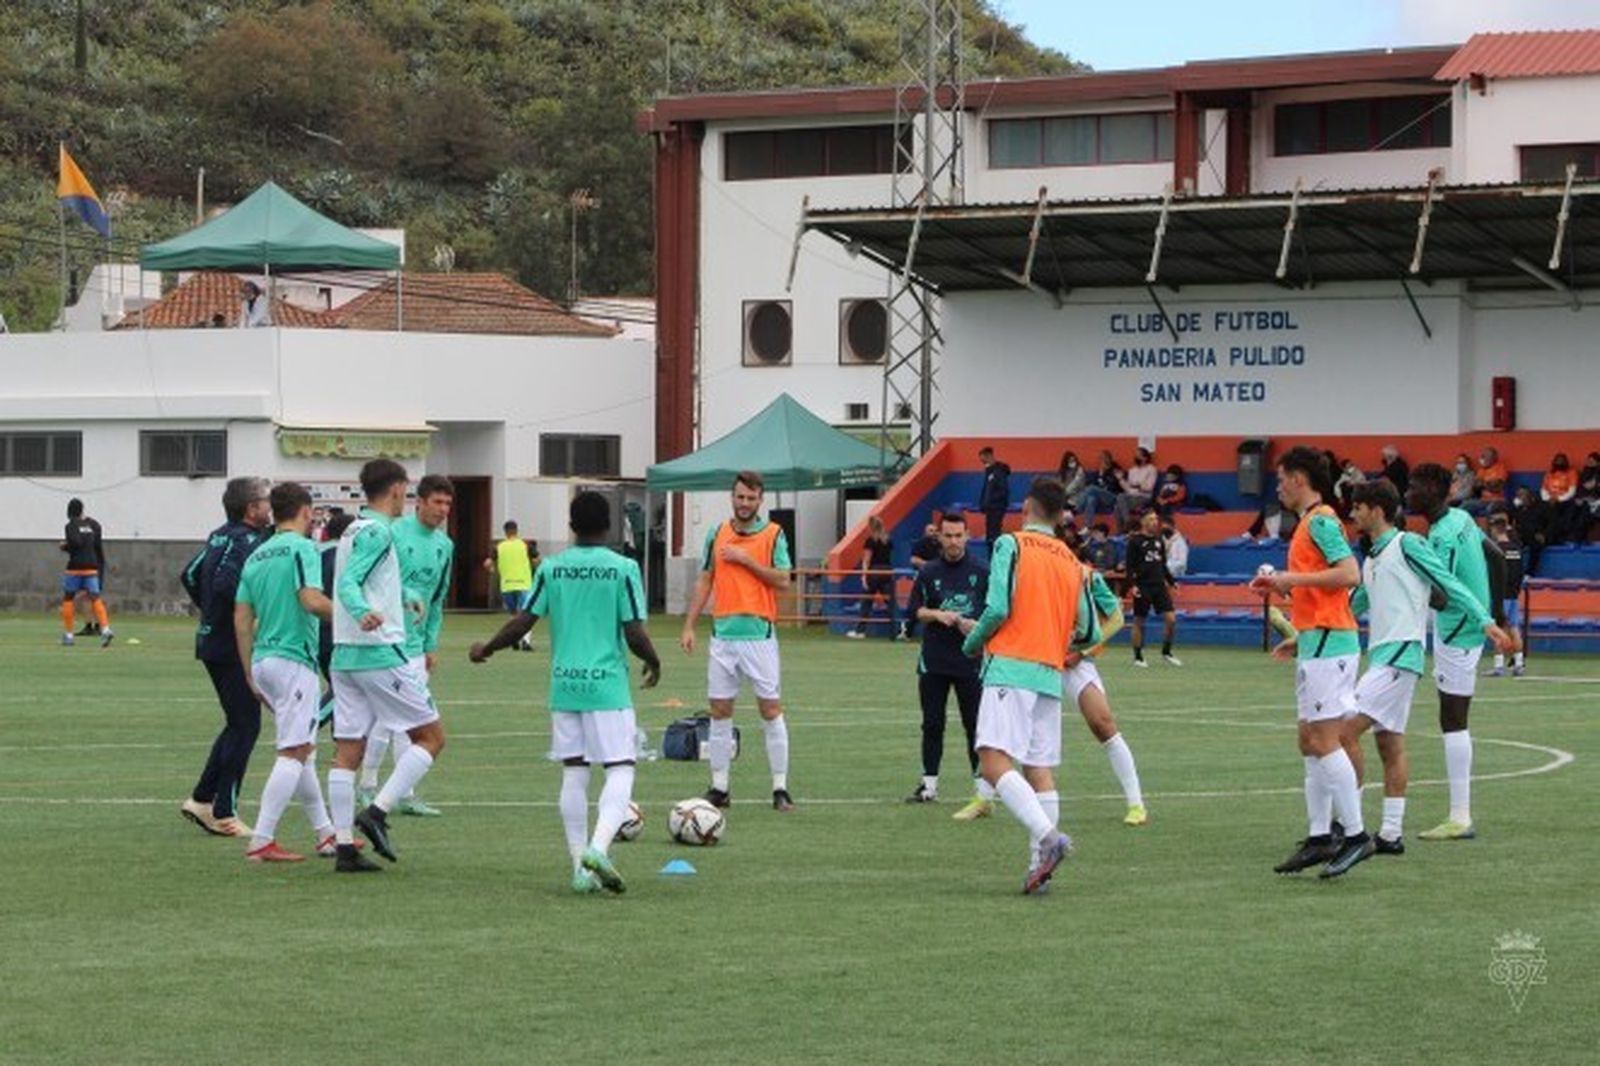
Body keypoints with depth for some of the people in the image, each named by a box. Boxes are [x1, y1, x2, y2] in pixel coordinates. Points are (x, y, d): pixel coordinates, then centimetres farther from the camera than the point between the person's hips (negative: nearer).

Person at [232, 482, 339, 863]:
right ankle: (262, 841, -14)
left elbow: (242, 619, 12)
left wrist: (251, 674, 16)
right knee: (294, 753, -8)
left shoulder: (256, 557, 14)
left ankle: (325, 834, 23)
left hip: (263, 660, 8)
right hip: (294, 660, -8)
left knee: (303, 749, 17)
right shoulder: (301, 548, -8)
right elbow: (311, 600, -21)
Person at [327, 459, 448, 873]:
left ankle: (343, 845, 2)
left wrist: (405, 598, 52)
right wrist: (364, 614, -42)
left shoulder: (354, 530, 18)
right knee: (431, 736, 0)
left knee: (348, 749, 5)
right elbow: (348, 583, -22)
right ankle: (377, 812, -11)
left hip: (345, 653, 9)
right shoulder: (378, 532, -10)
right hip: (381, 652, -9)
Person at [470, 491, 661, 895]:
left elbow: (522, 623, 1)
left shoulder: (551, 568, 2)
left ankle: (581, 867, 8)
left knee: (573, 773, 9)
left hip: (564, 684, 3)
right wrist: (654, 663, 12)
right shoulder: (623, 568, -6)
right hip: (607, 685, -3)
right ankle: (598, 846, -23)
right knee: (620, 770, 0)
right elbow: (634, 634, -8)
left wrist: (486, 649, 18)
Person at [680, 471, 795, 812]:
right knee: (720, 711, 5)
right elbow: (704, 582, 13)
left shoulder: (773, 534, -1)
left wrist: (746, 560, -14)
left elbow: (783, 579, -9)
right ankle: (719, 787, 11)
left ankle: (780, 787, 2)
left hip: (759, 633, -4)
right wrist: (689, 626, 7)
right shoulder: (717, 534, 10)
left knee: (770, 709, -3)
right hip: (723, 633, 4)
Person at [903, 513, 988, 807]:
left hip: (971, 660, -2)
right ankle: (929, 785, 17)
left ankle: (985, 793, -5)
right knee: (932, 724, 8)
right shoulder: (928, 572, 6)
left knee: (975, 725, -5)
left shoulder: (981, 572, 3)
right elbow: (914, 609, 3)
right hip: (934, 661, 2)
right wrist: (937, 614, -15)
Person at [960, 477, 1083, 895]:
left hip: (1011, 668, -7)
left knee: (994, 761, -14)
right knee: (1040, 770, 7)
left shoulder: (1011, 545, -2)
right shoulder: (1071, 561, 16)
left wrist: (972, 642, 6)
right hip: (1051, 673, 7)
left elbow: (999, 608, -12)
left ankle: (1047, 837, -30)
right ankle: (1039, 864, 0)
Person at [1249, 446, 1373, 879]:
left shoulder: (1320, 520, -11)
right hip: (1317, 645, 10)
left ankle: (1356, 835, -11)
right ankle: (1319, 837, 13)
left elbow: (1350, 574, -23)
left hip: (1327, 645, -10)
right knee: (1311, 742, 11)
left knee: (1323, 742, -11)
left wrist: (1294, 579, -18)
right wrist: (1300, 638, 21)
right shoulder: (1310, 522, 19)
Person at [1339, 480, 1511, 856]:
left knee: (1346, 731, -15)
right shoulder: (1372, 560, 21)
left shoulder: (1407, 545, -4)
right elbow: (1352, 607, 30)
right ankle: (1391, 834, 9)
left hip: (1399, 656, -9)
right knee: (1390, 746, 8)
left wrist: (1485, 622, -14)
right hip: (1382, 657, 9)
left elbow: (1449, 585, -7)